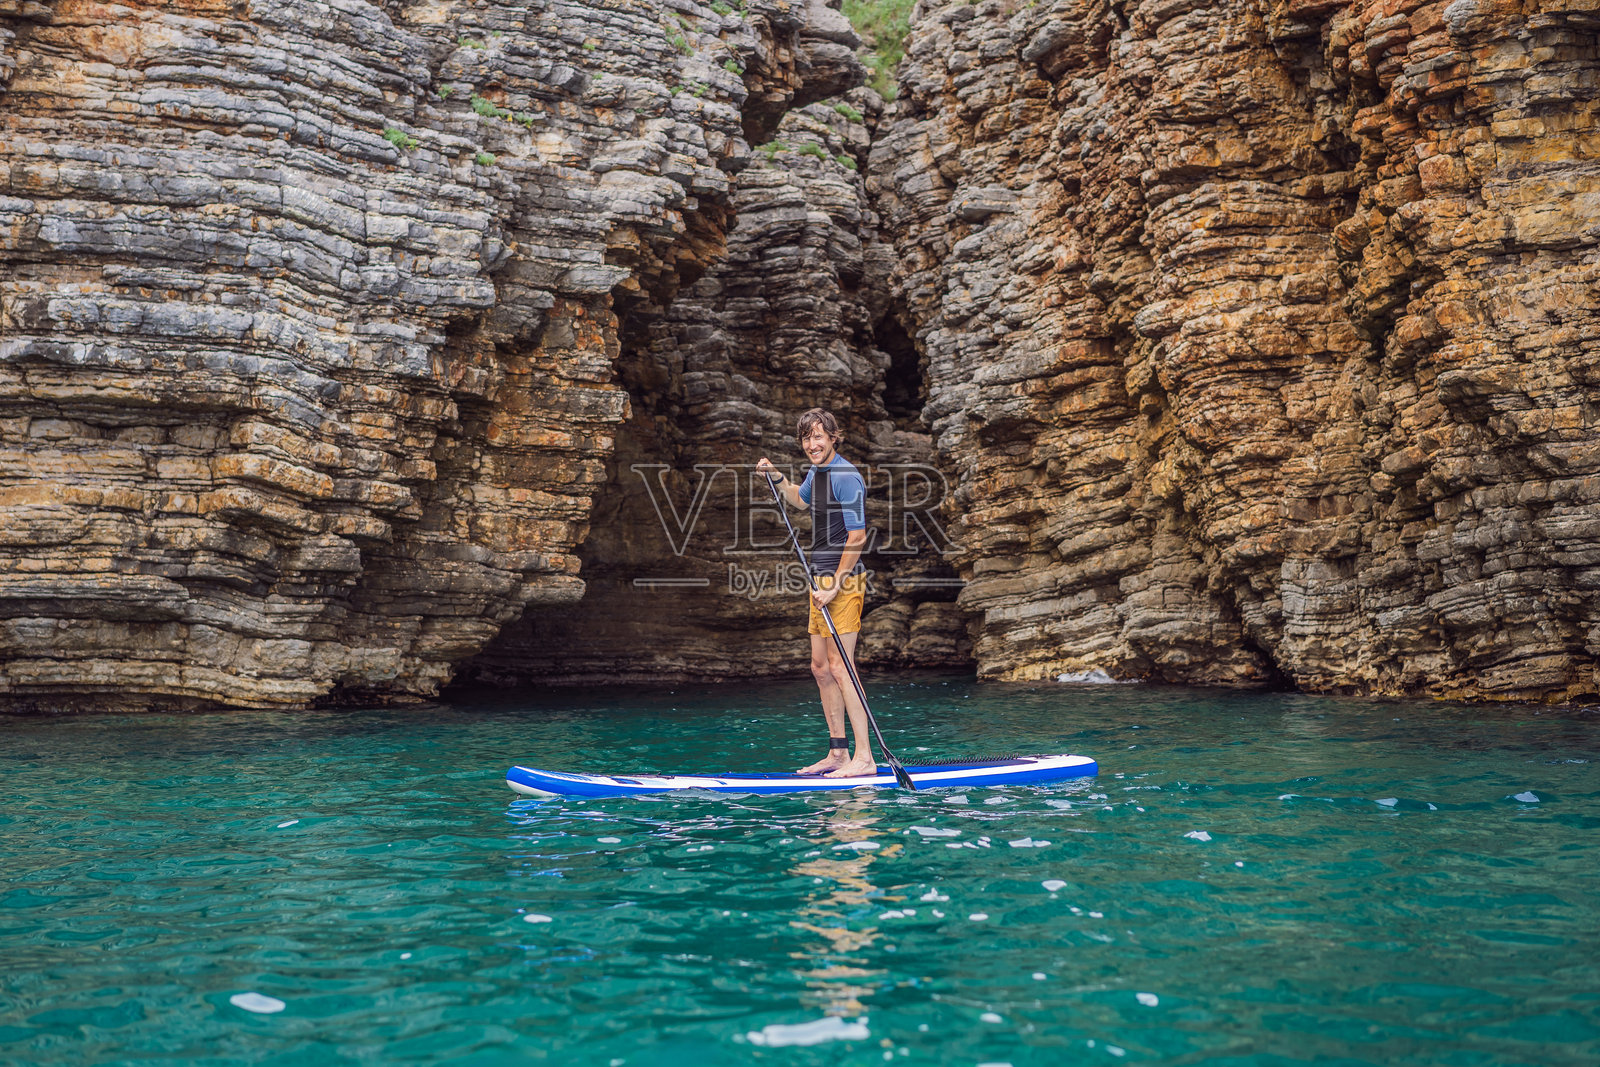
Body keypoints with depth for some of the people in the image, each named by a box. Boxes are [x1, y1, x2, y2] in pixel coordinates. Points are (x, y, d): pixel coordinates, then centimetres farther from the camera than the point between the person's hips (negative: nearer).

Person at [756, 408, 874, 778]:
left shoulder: (845, 477, -16)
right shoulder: (816, 472, 13)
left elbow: (857, 537, -19)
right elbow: (801, 499, 37)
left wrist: (836, 585, -20)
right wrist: (776, 477, 22)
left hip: (843, 581, -10)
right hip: (822, 578, 10)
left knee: (838, 666, -12)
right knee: (820, 667, 11)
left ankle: (864, 758, -9)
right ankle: (838, 752, 18)